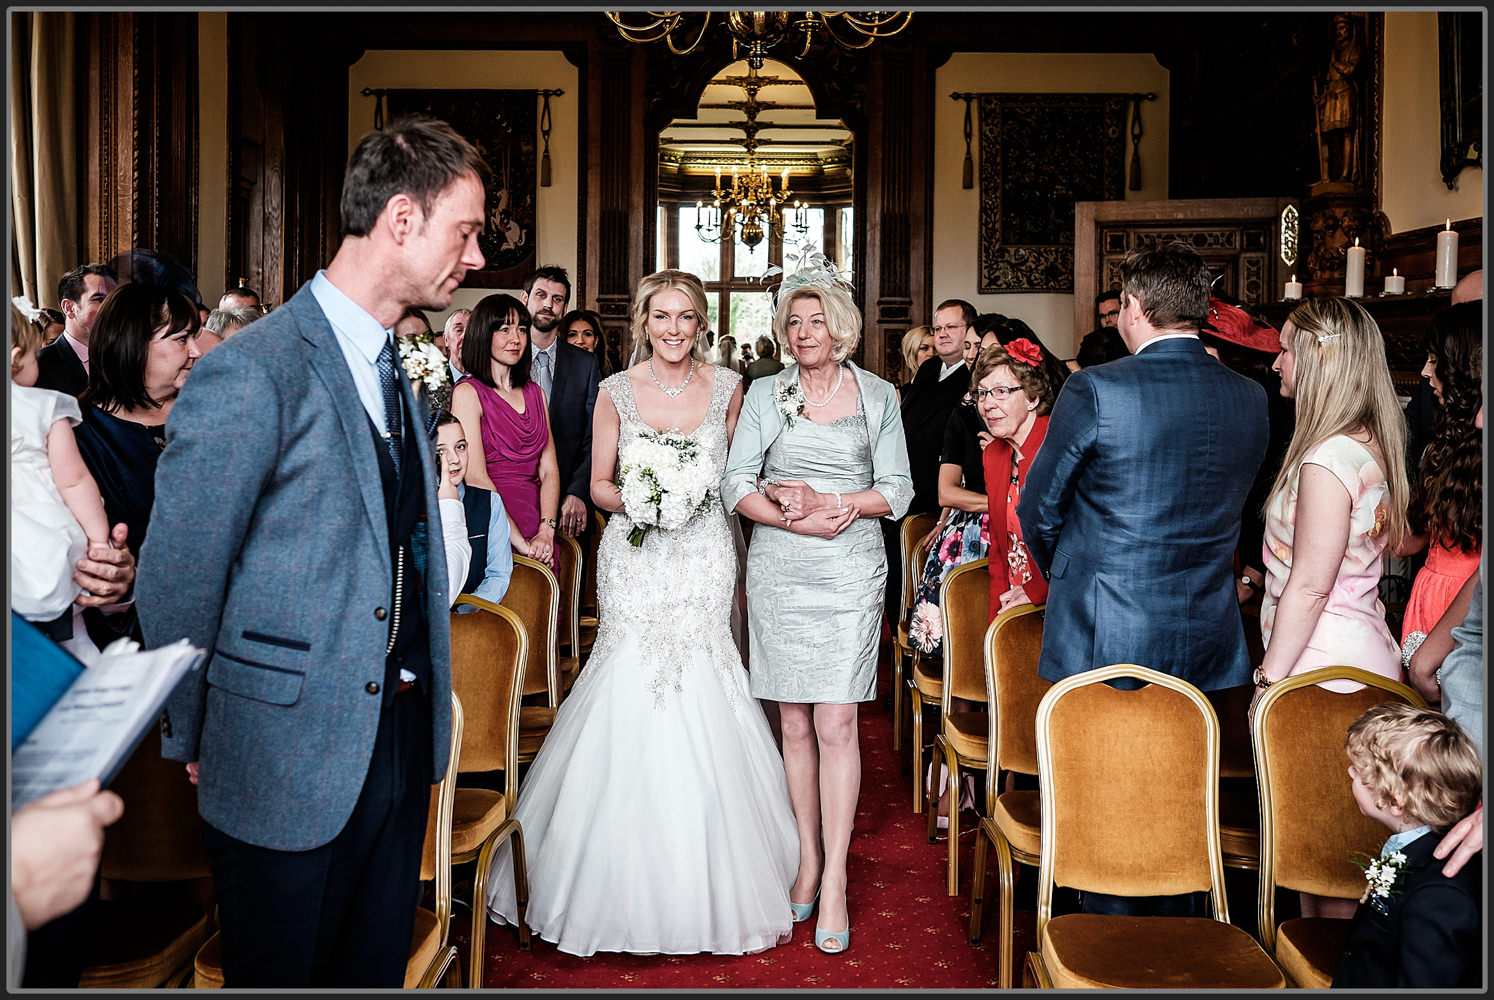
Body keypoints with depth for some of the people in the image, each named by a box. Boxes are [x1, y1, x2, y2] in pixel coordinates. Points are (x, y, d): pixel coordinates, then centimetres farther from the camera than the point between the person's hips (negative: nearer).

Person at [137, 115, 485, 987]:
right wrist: (194, 742, -2)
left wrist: (425, 704, 13)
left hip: (401, 744, 7)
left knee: (377, 969, 19)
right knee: (278, 974, 13)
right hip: (289, 767, -7)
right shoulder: (252, 372, -18)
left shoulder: (394, 370, 10)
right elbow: (177, 583, -12)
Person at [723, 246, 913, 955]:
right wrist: (798, 520, -15)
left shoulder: (878, 396, 6)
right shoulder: (764, 395, 7)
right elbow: (737, 485, 1)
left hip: (850, 574, -1)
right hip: (779, 572, 1)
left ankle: (833, 882, 1)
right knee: (794, 720, 6)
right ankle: (808, 860, 18)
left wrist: (831, 501, -14)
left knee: (835, 722, -6)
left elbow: (897, 492, 4)